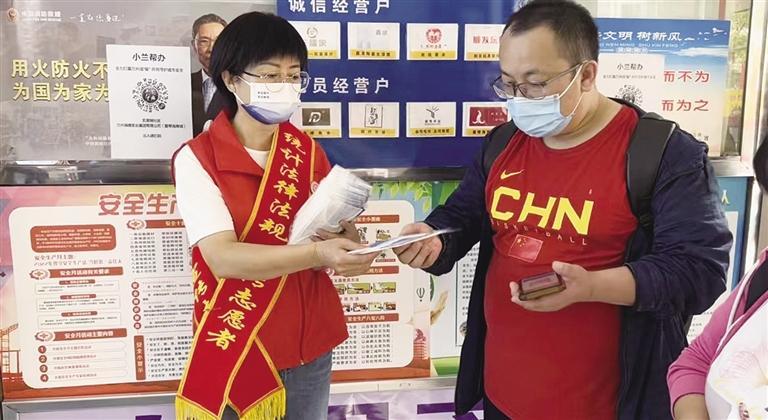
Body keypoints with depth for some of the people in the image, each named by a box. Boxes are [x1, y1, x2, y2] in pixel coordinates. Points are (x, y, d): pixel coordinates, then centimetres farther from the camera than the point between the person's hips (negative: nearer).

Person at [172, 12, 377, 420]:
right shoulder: (197, 158, -12)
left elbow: (342, 227, 5)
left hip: (310, 345, 4)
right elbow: (223, 258, -22)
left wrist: (349, 247, -18)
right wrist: (318, 253, -34)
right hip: (236, 351, -4)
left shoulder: (306, 150, 2)